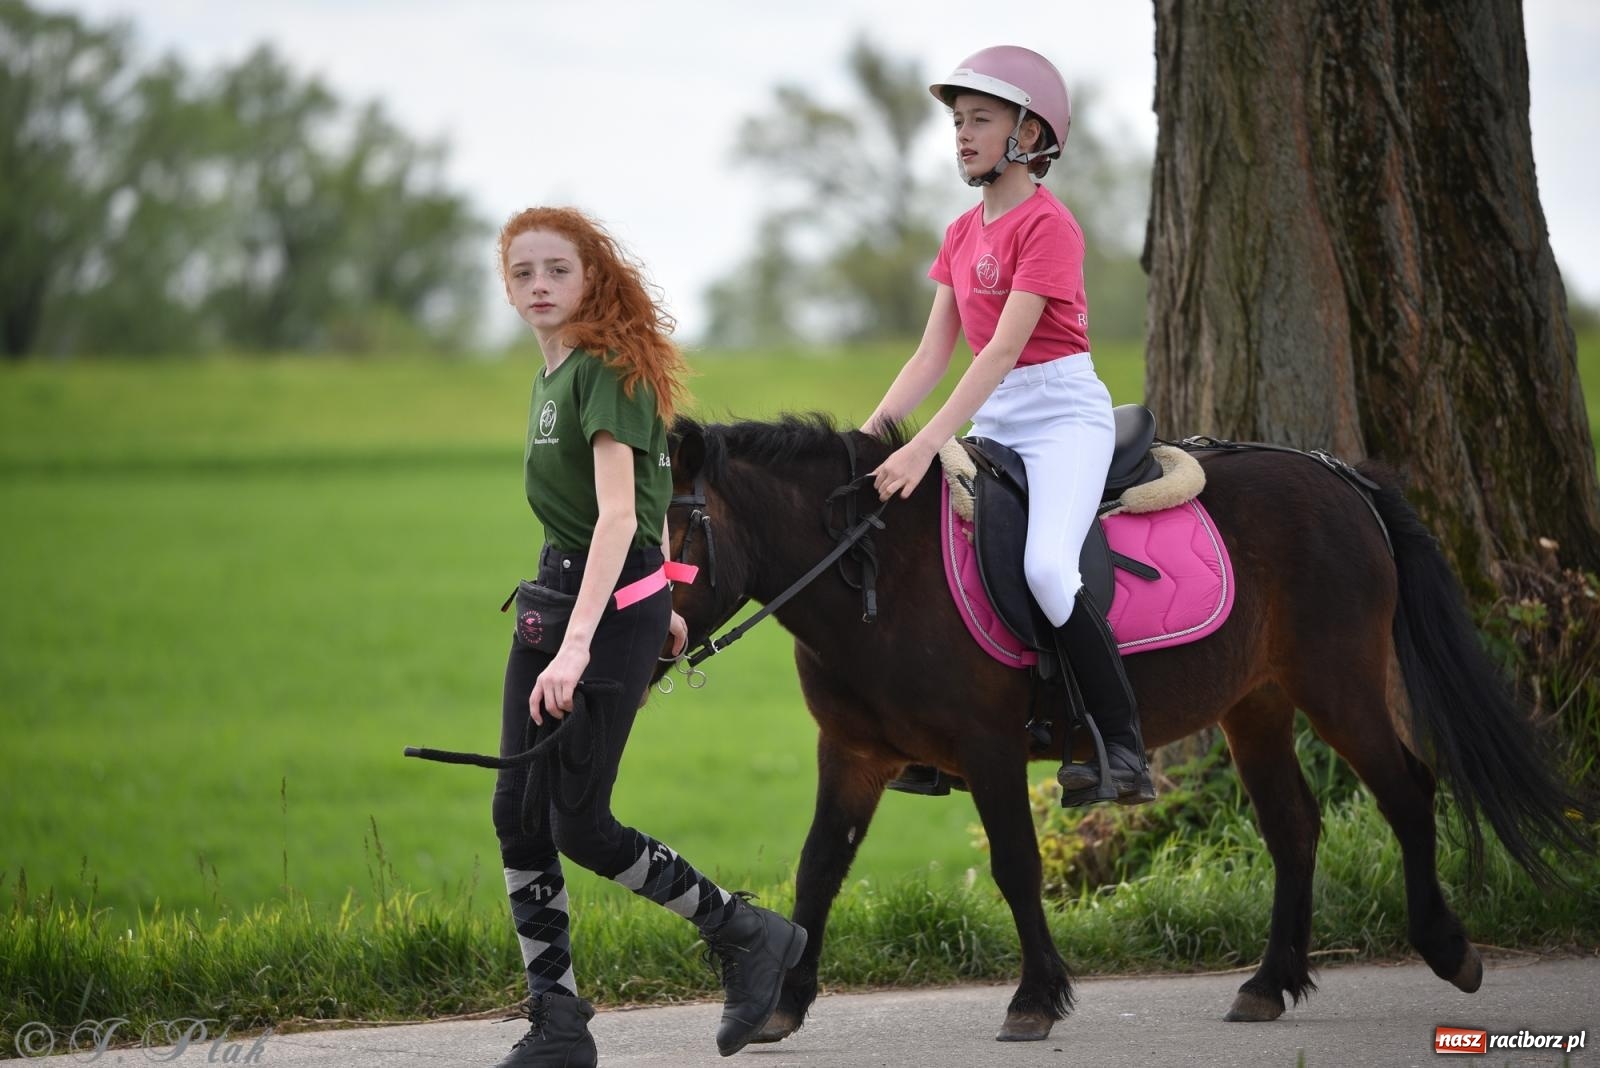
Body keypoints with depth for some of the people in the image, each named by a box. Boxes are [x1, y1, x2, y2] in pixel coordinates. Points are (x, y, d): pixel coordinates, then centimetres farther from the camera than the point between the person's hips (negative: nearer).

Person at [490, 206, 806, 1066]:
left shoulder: (607, 372, -16)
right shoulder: (550, 378, 12)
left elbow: (619, 517, -26)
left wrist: (578, 646, -34)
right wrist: (659, 602, 31)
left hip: (612, 605, -9)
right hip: (552, 598, 9)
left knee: (579, 824, -7)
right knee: (518, 813, 3)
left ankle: (747, 937, 11)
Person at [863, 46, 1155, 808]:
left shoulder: (1047, 225, -14)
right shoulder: (963, 234, 12)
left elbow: (1004, 348, -22)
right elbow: (934, 352, 9)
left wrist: (927, 445, -29)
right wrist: (874, 430, -5)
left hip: (1063, 410, -9)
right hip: (993, 419, 9)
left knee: (1047, 565, -30)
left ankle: (1122, 749, -21)